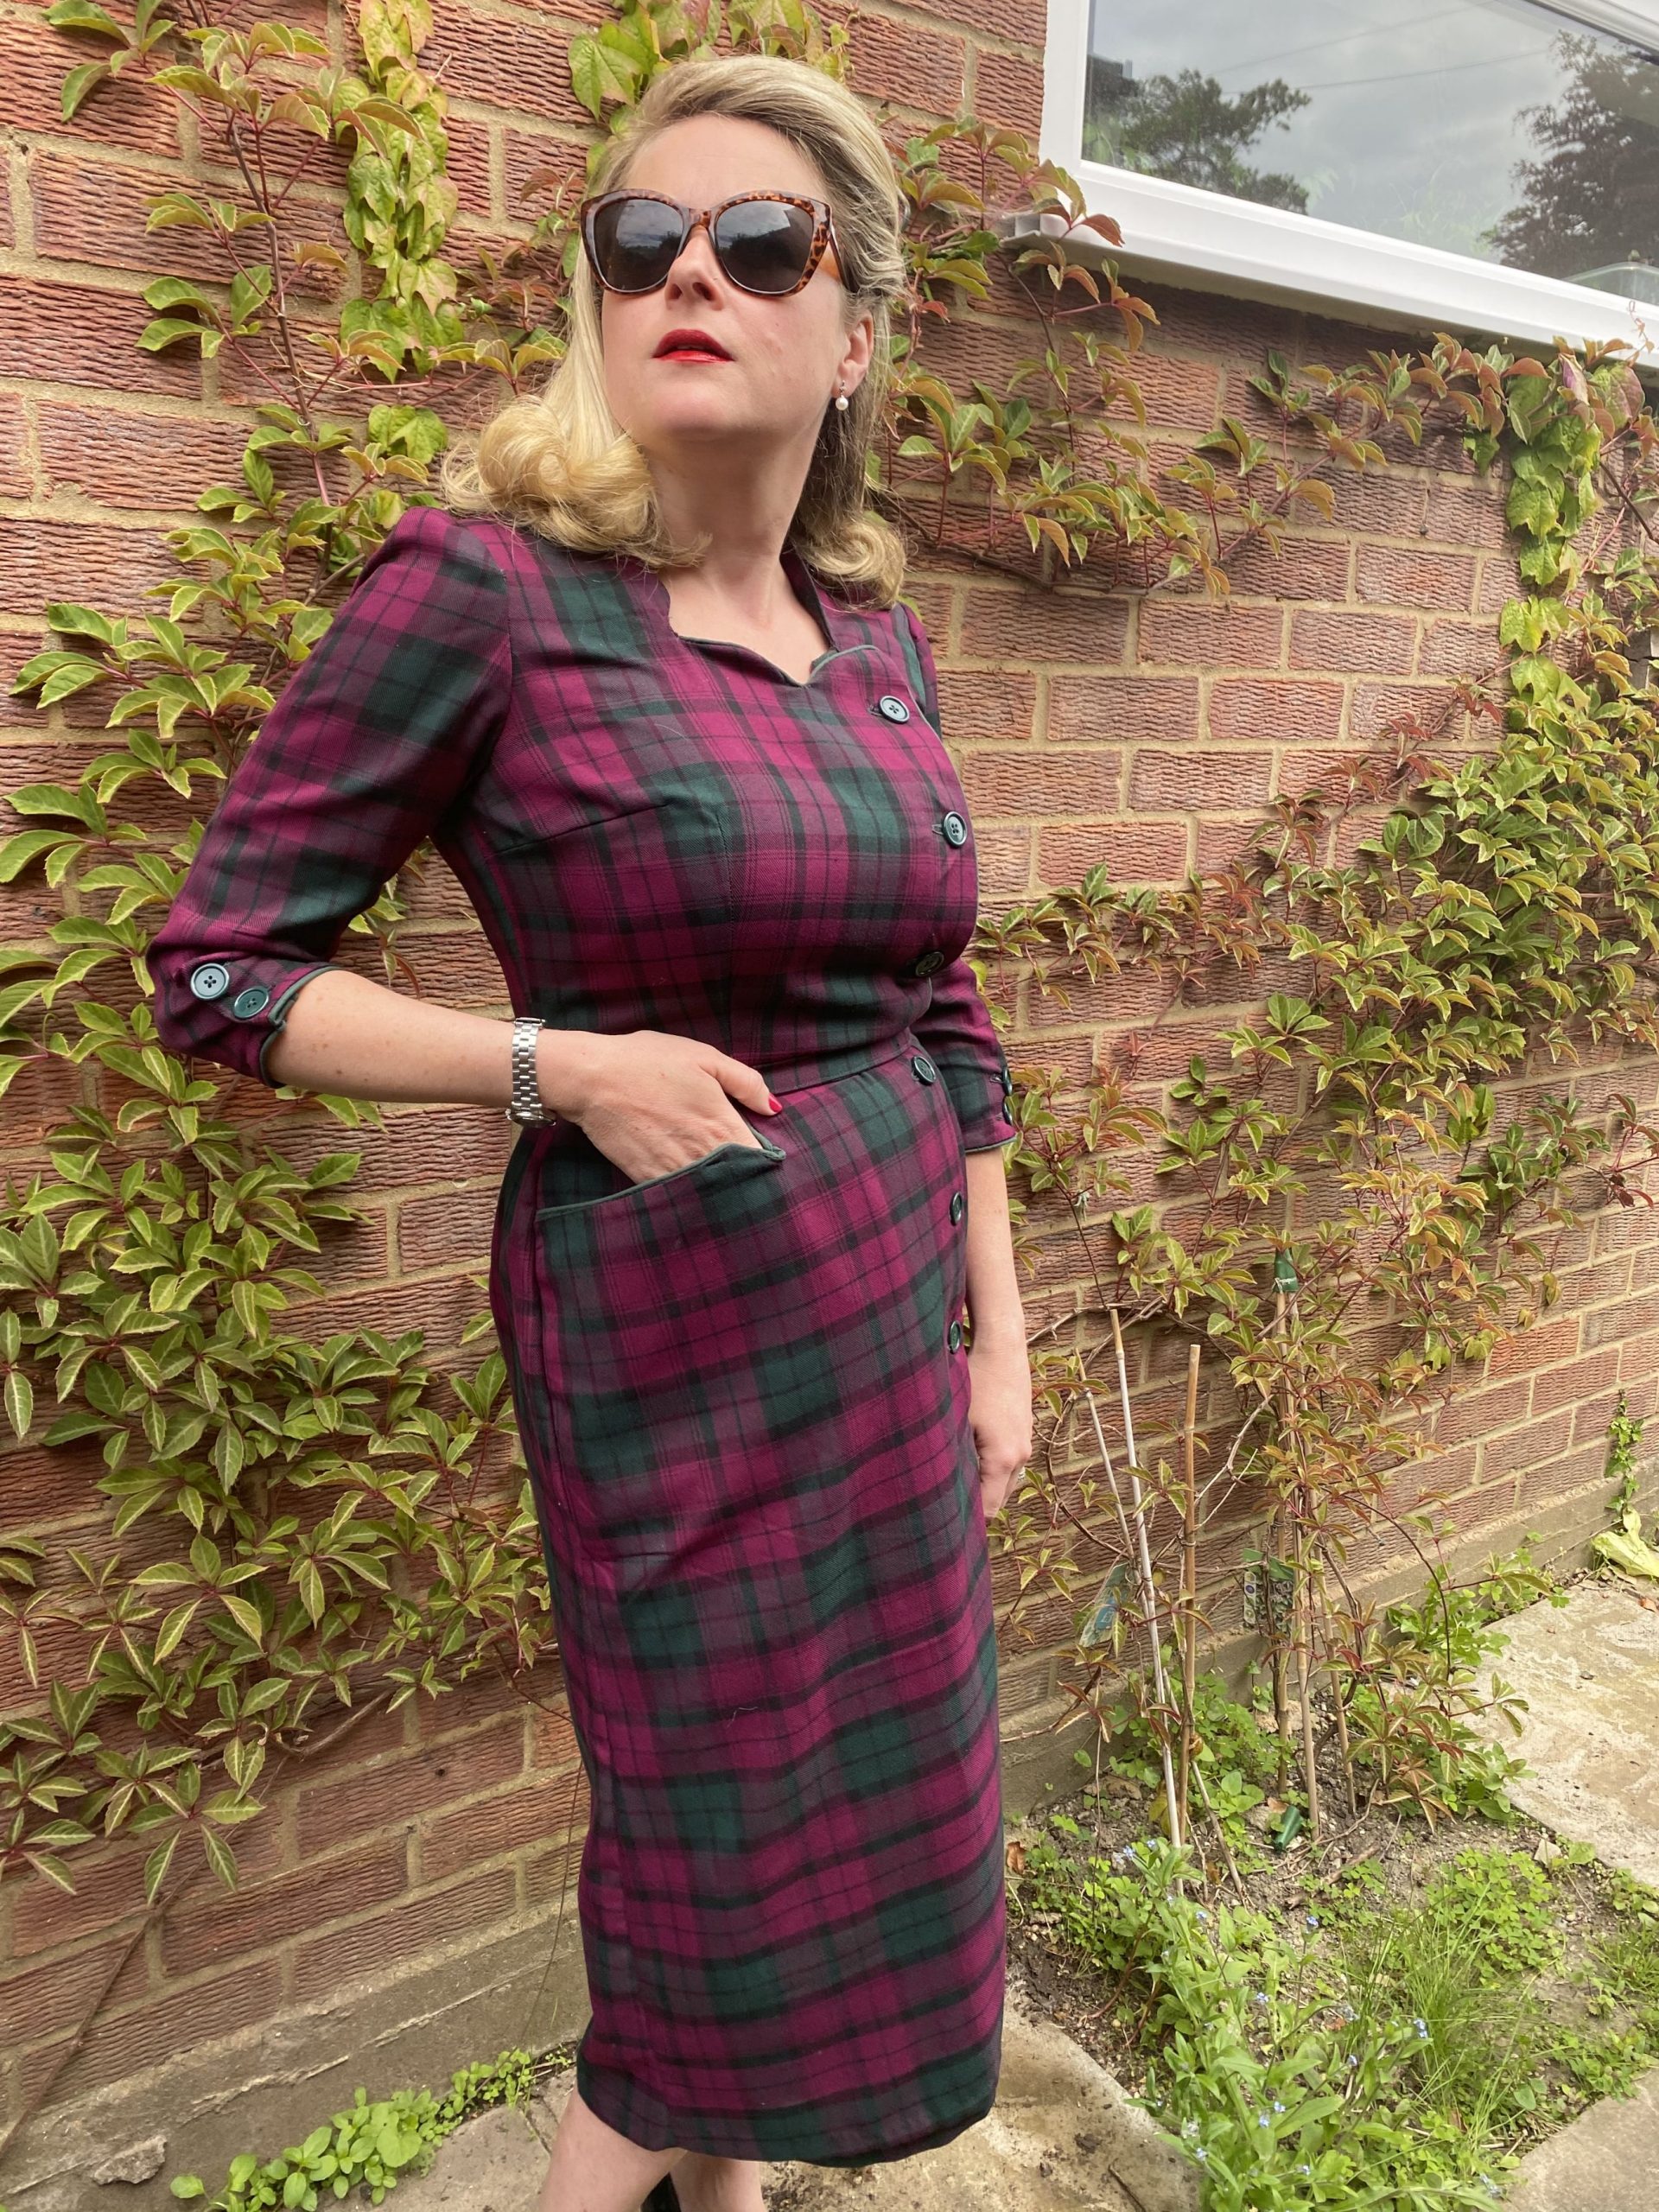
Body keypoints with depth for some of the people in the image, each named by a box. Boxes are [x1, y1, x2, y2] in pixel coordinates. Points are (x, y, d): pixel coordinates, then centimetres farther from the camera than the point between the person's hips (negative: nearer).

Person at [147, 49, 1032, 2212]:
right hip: (665, 1314, -6)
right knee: (733, 1817, 11)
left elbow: (942, 1013, 11)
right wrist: (567, 1064, -19)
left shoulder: (881, 633, 6)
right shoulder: (485, 587, -12)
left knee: (878, 1789, 19)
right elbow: (219, 967, -9)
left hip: (897, 1297, 6)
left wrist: (1000, 1330, 9)